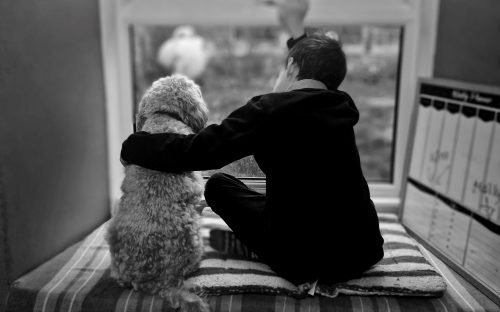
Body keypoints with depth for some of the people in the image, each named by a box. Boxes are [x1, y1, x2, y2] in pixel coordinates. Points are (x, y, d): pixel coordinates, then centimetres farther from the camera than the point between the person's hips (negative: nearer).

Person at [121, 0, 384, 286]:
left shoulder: (271, 110, -16)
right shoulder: (343, 107, 4)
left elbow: (195, 152, -21)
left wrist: (132, 145, -3)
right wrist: (296, 27, 35)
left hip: (304, 261, -6)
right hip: (362, 254, 7)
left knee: (218, 185, 11)